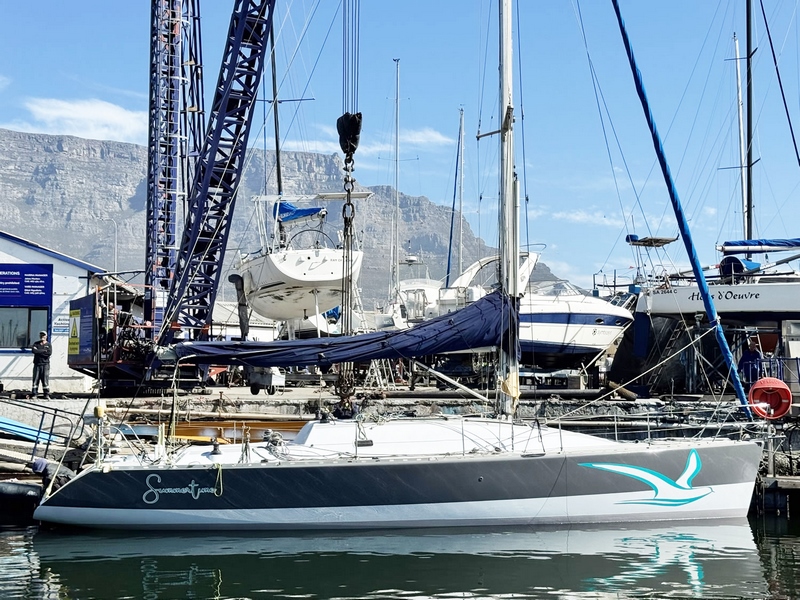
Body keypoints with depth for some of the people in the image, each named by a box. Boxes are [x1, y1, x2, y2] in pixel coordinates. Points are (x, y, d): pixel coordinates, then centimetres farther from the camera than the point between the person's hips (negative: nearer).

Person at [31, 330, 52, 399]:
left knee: (45, 380, -4)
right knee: (35, 379, -1)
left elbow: (49, 353, -11)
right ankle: (34, 394, 2)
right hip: (37, 364, 1)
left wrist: (39, 352, -10)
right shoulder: (36, 344, 11)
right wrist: (44, 351, -9)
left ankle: (46, 395, -1)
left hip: (45, 364, -1)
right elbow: (34, 350, -10)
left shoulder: (48, 344, 8)